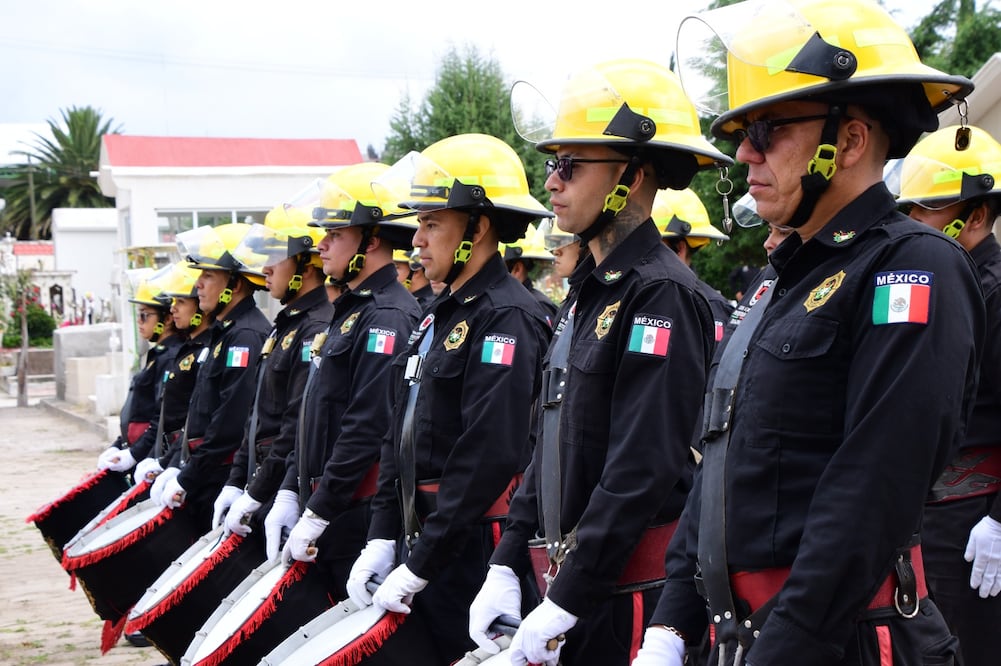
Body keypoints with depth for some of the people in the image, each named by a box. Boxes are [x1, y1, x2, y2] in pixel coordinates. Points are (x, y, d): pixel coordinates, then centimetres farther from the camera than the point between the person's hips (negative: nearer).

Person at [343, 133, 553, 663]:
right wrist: (382, 538, 7)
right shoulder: (438, 316, 14)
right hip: (418, 538, 9)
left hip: (469, 549, -9)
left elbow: (490, 456, -23)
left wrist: (419, 566, -20)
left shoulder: (505, 319, -16)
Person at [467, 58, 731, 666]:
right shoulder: (590, 292, 13)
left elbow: (642, 472, -22)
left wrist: (563, 604, -20)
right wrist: (507, 567, 10)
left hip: (631, 594, -9)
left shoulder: (661, 296, -16)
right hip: (569, 581, 9)